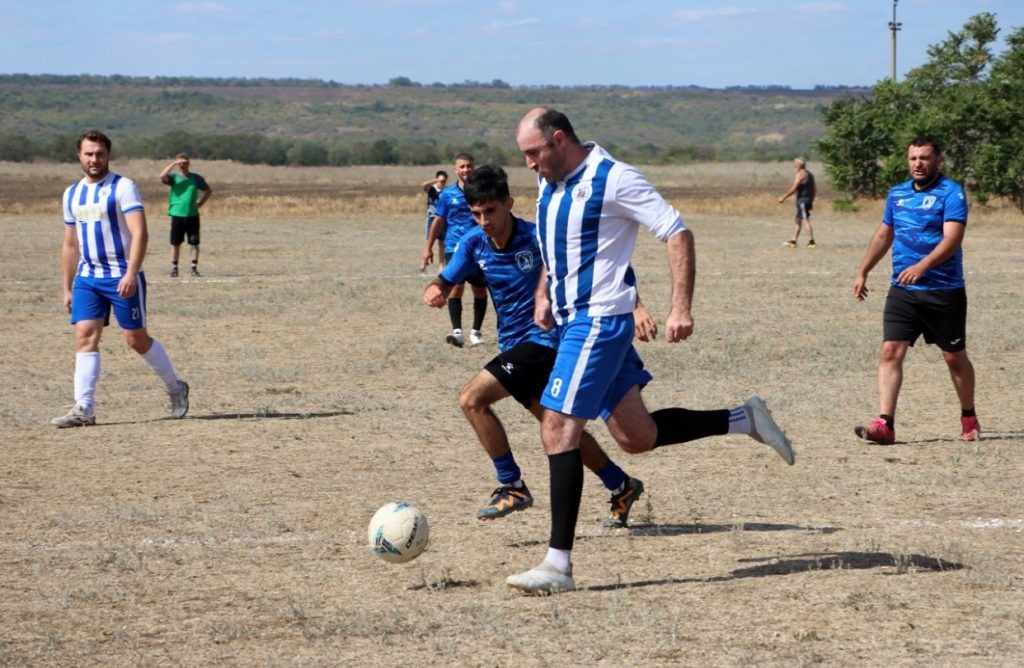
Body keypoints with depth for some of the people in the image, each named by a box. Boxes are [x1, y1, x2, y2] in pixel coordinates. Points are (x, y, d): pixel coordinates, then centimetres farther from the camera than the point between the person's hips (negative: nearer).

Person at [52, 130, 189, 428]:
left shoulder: (123, 187, -7)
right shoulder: (72, 194, 13)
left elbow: (140, 233, -16)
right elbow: (70, 244, 19)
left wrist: (131, 273, -26)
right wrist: (67, 287, 17)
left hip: (122, 277, -5)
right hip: (87, 278, 5)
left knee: (137, 339, 0)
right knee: (85, 337, -7)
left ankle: (176, 388, 20)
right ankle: (83, 409, -9)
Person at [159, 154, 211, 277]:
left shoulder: (195, 178, 6)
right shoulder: (174, 178, 2)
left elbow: (208, 191, 15)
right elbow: (162, 176, -19)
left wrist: (200, 203, 2)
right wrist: (174, 163, -21)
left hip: (192, 215, 1)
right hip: (177, 215, -1)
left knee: (194, 243, 0)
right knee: (175, 243, 3)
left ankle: (194, 267, 6)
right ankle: (174, 268, 12)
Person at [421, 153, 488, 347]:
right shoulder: (447, 194, 2)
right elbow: (439, 221, 10)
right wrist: (428, 247, 9)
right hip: (454, 248, -1)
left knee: (480, 289, 6)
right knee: (456, 287, -13)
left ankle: (476, 331, 18)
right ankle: (457, 331, -18)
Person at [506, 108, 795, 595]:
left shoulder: (613, 179, -15)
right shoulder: (549, 182, 10)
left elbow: (678, 234, -16)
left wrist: (681, 308, -23)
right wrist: (543, 294, 12)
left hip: (599, 321, -9)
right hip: (572, 320, 9)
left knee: (558, 428, -13)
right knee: (636, 436, 11)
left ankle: (559, 564, -12)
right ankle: (743, 420, 25)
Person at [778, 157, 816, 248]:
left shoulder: (800, 174, -11)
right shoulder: (809, 175, 17)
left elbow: (793, 189, -17)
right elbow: (815, 190, 20)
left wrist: (783, 198, -12)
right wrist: (811, 201, 26)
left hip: (802, 201, -10)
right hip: (808, 200, 10)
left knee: (806, 221, -12)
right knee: (798, 221, 15)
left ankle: (811, 242, -17)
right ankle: (793, 241, 19)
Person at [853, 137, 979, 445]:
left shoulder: (951, 193, -9)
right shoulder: (897, 194, 11)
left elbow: (952, 238, -21)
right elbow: (883, 235, 24)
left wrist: (923, 266, -35)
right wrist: (863, 272, 24)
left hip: (944, 291, -4)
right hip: (902, 290, 4)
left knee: (955, 357, 9)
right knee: (890, 352, -11)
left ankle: (969, 419, 29)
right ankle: (885, 423, -17)